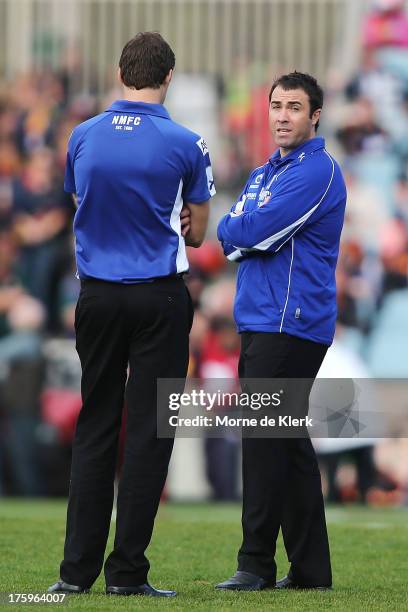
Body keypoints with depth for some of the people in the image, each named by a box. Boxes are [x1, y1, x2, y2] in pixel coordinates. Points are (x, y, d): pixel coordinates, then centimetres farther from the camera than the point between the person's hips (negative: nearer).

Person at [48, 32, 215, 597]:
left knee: (94, 428, 9)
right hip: (159, 297, -3)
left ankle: (78, 568, 5)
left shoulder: (83, 137, 2)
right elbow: (196, 232, 2)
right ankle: (127, 571, -1)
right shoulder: (185, 145, -7)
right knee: (149, 432, 1)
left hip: (97, 296, 3)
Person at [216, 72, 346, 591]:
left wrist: (239, 228, 3)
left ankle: (257, 563, -8)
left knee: (264, 439, -10)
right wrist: (246, 233, -6)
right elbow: (230, 237, 15)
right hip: (261, 321, 9)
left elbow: (253, 230, -17)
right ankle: (310, 568, 13)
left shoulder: (317, 171, -10)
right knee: (289, 444, 9)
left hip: (290, 325, -9)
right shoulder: (263, 174, 20)